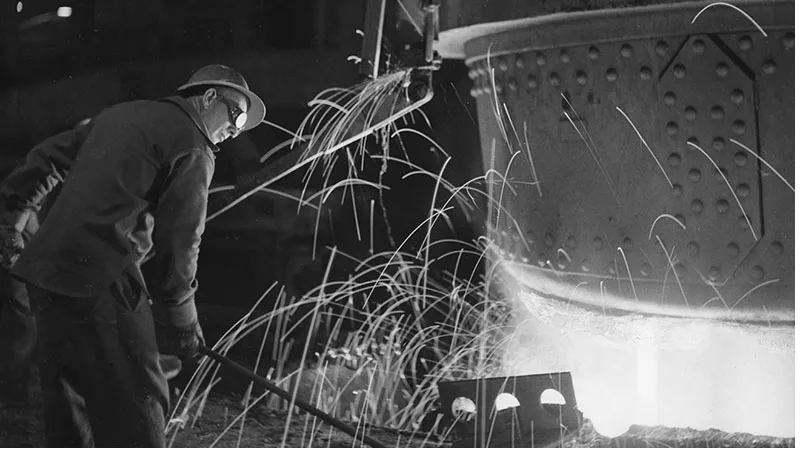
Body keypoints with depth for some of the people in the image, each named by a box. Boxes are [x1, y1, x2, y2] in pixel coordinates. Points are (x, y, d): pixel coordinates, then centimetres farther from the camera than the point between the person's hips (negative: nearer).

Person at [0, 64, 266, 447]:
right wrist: (182, 323, 2)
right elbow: (178, 242, -6)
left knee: (69, 401, 17)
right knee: (137, 401, -3)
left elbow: (46, 159, 24)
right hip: (100, 279, -9)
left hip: (44, 270, 9)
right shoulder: (192, 148, -3)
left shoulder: (120, 114, 21)